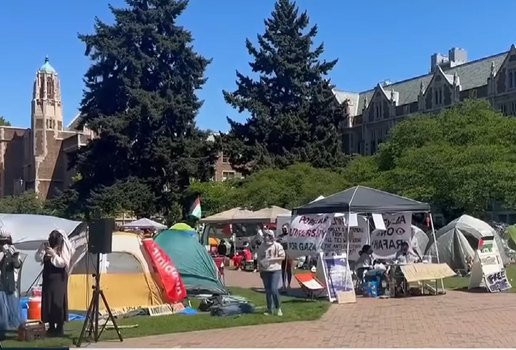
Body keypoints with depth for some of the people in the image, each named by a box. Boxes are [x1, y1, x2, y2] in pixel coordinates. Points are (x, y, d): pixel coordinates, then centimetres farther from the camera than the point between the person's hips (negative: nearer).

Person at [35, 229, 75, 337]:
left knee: (58, 302, -6)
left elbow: (62, 263, -16)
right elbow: (38, 259, -2)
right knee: (48, 302, 6)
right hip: (47, 278, 5)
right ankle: (51, 328, 16)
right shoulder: (46, 246, 3)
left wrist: (54, 254, -26)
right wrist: (42, 249, -16)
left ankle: (59, 329, 1)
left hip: (59, 279, -5)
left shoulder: (65, 249, -9)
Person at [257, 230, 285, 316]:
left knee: (274, 289, -13)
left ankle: (278, 308, 1)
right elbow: (259, 259, 14)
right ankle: (269, 309, 17)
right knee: (267, 291, 8)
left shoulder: (277, 246, -4)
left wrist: (272, 259, -15)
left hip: (275, 270, -4)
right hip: (265, 271, 4)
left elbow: (282, 257, -5)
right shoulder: (261, 247, 8)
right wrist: (260, 271, 11)